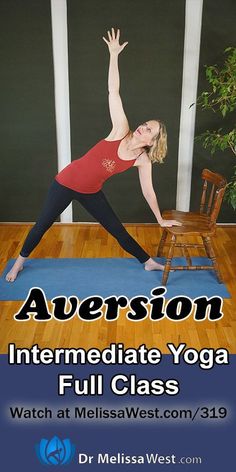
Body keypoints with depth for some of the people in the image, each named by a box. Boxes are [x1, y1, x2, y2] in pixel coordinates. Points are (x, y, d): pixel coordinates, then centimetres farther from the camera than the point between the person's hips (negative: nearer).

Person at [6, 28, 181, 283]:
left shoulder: (143, 160, -10)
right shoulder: (121, 132, -18)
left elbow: (148, 191, 1)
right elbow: (113, 92, -22)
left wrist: (160, 219, 8)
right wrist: (114, 54, -26)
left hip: (91, 192, 2)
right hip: (66, 182, -2)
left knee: (117, 229, 11)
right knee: (42, 224, 10)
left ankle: (149, 262, 30)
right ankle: (20, 261, 33)